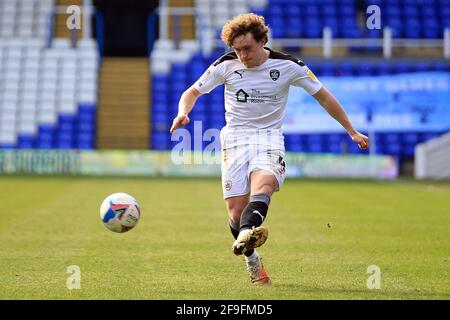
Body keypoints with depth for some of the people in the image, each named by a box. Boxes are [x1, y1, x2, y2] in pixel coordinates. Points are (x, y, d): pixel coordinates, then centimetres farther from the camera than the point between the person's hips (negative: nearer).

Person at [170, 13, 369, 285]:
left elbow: (323, 97, 7)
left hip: (269, 138, -2)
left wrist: (352, 131, 8)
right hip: (235, 138, 2)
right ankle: (253, 262, 15)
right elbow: (193, 92, 9)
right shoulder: (226, 65, -2)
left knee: (264, 183, -34)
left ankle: (245, 236, -61)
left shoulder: (289, 66, -4)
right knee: (236, 210, -8)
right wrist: (183, 113, -15)